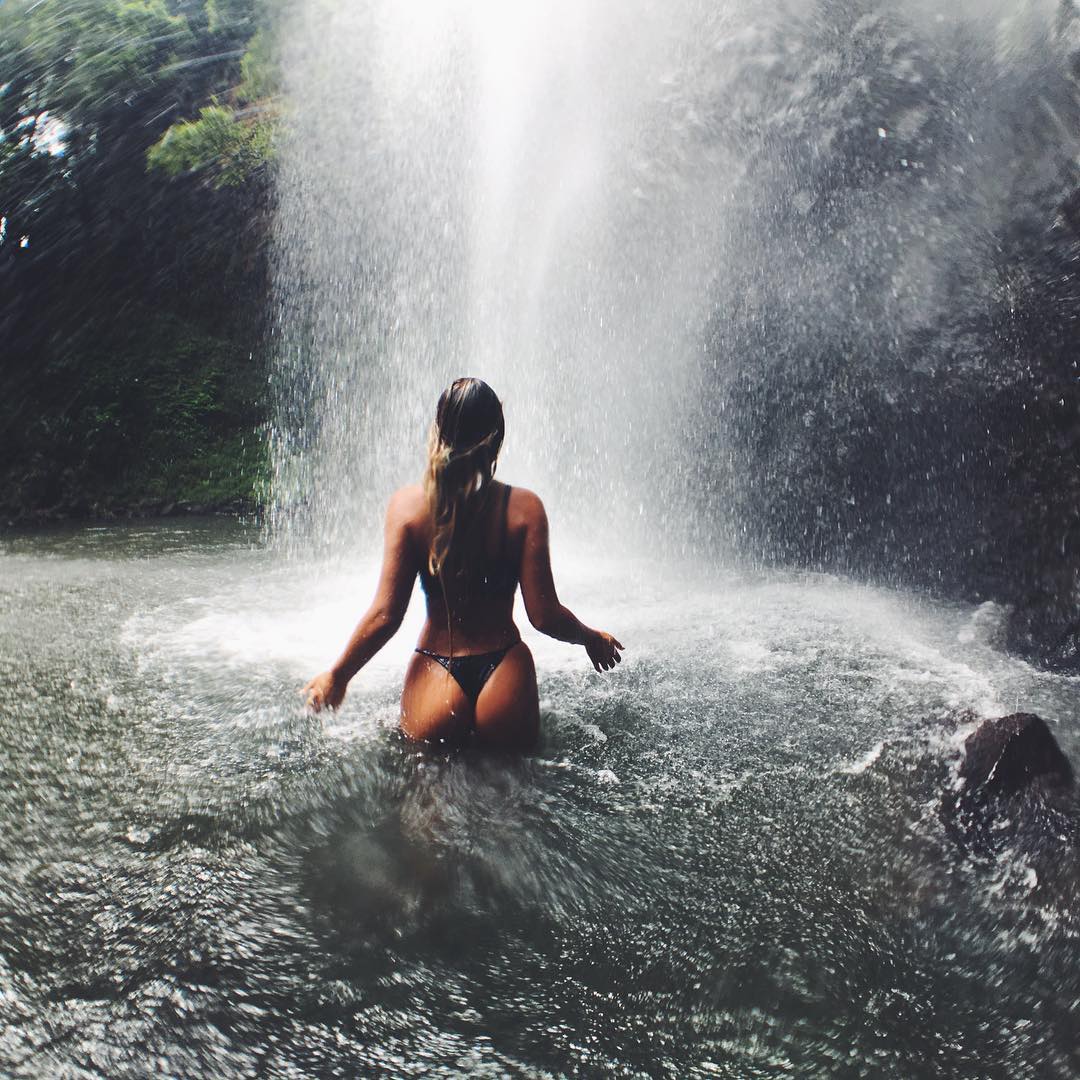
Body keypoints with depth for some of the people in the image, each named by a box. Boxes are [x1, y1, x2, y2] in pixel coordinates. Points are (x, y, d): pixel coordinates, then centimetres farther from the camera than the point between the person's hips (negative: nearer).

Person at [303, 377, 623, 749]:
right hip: (503, 669, 1)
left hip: (436, 668, 0)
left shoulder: (407, 504, -7)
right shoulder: (524, 508, -8)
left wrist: (336, 676, 9)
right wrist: (592, 638, 15)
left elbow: (385, 615, -6)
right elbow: (545, 616, -6)